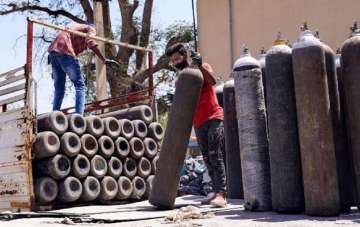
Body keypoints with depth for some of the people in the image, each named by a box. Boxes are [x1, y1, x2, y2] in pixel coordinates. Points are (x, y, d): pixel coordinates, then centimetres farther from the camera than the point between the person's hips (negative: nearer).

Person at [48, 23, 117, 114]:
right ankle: (78, 115, -15)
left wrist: (55, 71, 32)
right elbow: (91, 43, -8)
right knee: (80, 85, -3)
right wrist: (104, 60, -15)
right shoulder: (90, 28, 15)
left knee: (59, 88, 14)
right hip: (65, 51, -7)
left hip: (53, 50, 7)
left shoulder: (75, 27, 37)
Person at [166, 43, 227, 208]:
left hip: (213, 118, -7)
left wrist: (200, 65, -24)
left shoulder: (203, 67, 3)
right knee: (208, 159, 6)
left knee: (216, 156, -15)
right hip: (198, 123, 7)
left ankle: (221, 194, -19)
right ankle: (217, 192, 11)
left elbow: (212, 81, -18)